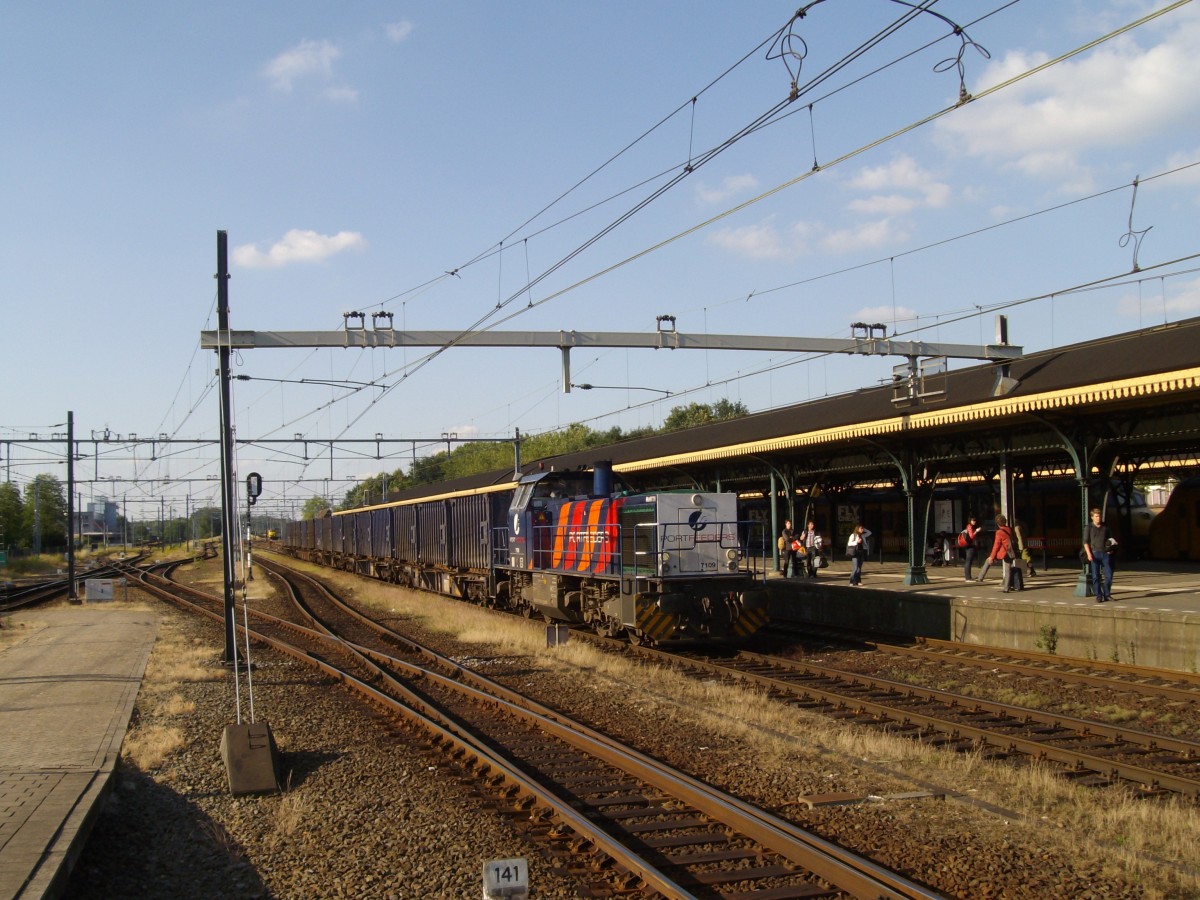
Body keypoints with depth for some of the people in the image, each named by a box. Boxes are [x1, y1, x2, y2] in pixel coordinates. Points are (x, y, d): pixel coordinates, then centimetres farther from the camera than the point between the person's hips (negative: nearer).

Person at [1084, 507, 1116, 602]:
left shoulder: (1105, 527, 10)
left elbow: (1111, 539, 20)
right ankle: (1098, 596, 4)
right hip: (1094, 554, -2)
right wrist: (1089, 554, -12)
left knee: (1109, 575, -1)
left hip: (1105, 554, 2)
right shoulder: (1089, 527, 2)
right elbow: (1086, 542, -1)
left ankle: (1107, 595, 12)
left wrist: (1111, 548, 1)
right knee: (1095, 576, -1)